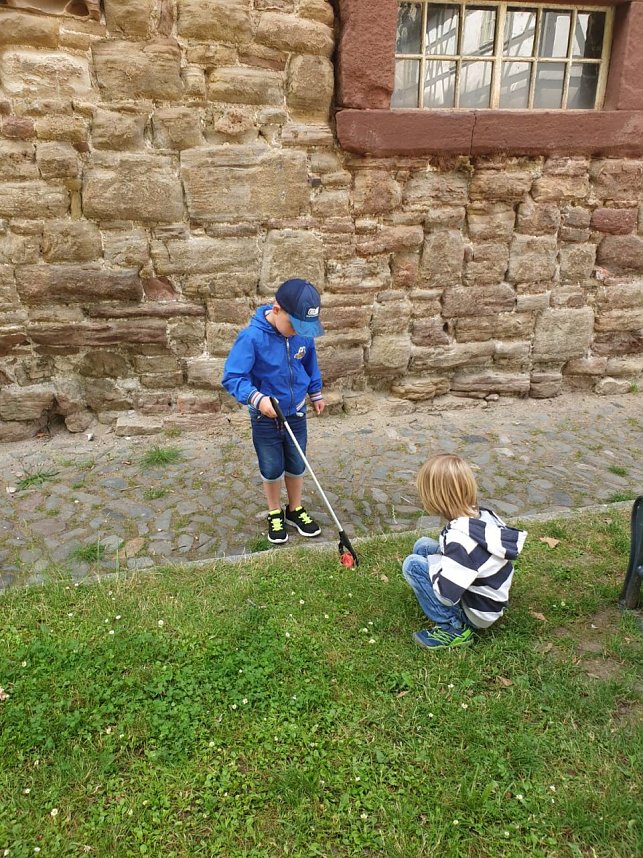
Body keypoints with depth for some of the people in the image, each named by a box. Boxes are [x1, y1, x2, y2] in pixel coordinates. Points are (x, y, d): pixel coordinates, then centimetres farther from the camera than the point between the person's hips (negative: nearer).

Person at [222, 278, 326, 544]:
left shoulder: (303, 333, -11)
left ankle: (295, 510, 39)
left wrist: (315, 393, 18)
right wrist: (257, 398, -40)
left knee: (296, 466, 17)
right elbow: (232, 377, -26)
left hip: (296, 415, 4)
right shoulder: (252, 337, -27)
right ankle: (275, 514, 36)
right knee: (271, 469, 13)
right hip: (265, 418, -4)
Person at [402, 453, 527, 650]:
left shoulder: (461, 538, -33)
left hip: (477, 614, -8)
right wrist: (441, 557, 2)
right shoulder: (483, 514, -8)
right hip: (481, 591, 8)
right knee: (422, 545, 8)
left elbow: (446, 594, -33)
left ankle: (453, 629, -7)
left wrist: (432, 562, -15)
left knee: (413, 564, -14)